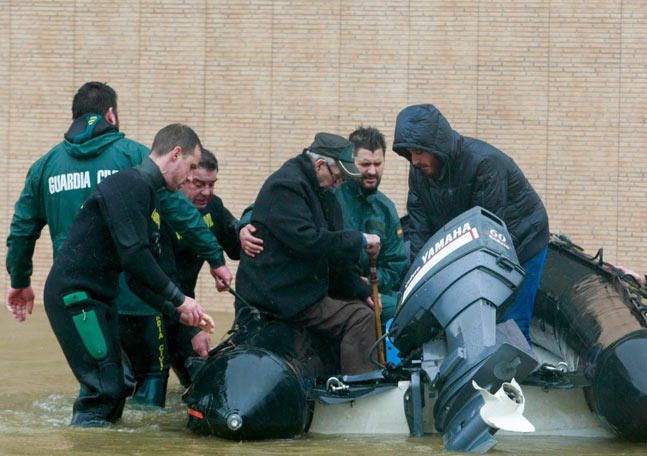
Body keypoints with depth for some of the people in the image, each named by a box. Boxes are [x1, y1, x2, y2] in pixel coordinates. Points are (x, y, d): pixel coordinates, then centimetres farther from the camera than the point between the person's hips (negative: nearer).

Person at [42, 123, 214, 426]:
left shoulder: (149, 196, 17)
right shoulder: (130, 185, -15)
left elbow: (139, 279, 19)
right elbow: (133, 256, -24)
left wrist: (177, 313, 9)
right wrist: (179, 299, -17)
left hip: (97, 298, 10)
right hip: (74, 294, -10)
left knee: (112, 391, 11)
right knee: (104, 390, -14)